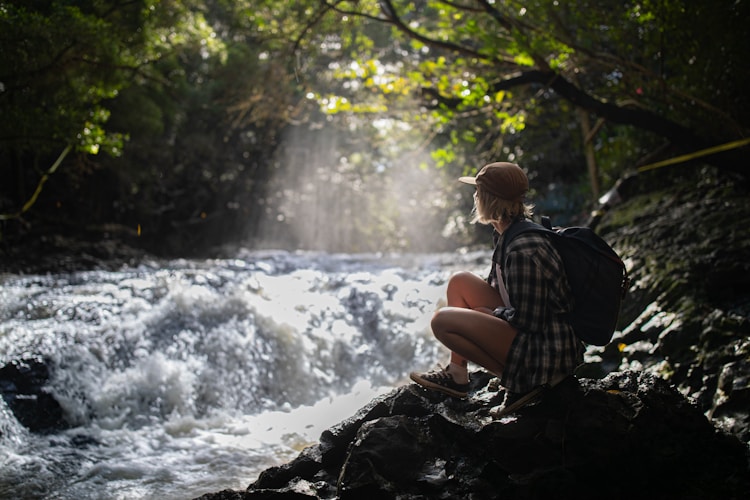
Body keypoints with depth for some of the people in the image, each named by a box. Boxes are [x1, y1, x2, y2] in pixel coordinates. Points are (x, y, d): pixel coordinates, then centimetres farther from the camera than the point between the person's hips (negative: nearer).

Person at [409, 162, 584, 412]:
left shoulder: (523, 251, -26)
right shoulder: (506, 235, 5)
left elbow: (527, 320, -23)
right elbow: (496, 286, 21)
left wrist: (492, 312, -7)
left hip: (546, 353, -10)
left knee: (443, 321, -16)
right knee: (459, 282, 12)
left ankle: (521, 382, -7)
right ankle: (456, 374, 14)